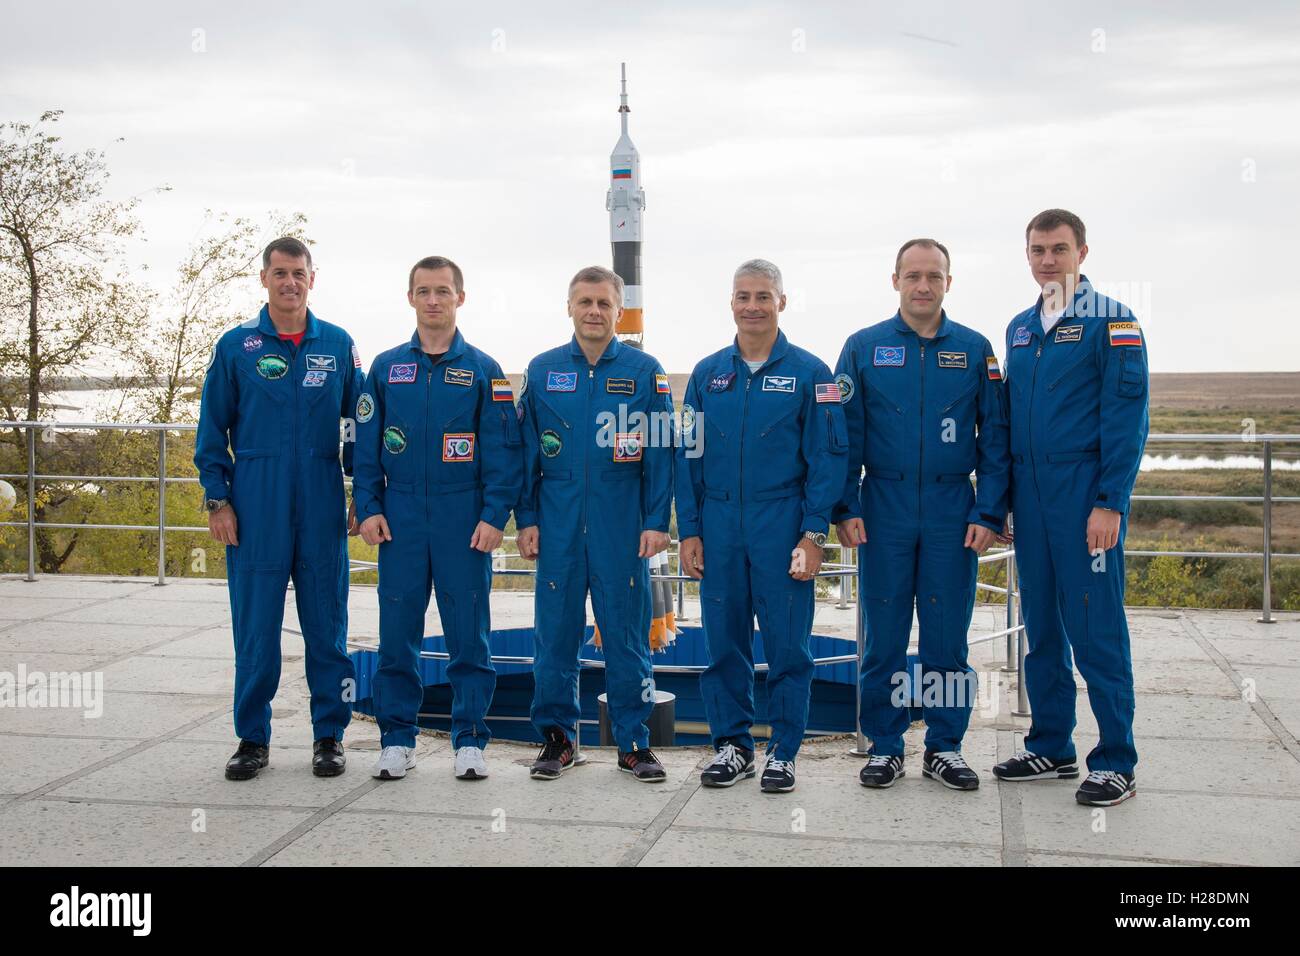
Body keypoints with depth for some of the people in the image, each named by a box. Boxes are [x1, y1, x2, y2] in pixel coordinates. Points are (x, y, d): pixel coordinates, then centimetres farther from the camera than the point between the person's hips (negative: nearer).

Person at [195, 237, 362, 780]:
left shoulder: (338, 346, 6)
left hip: (322, 509, 1)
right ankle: (252, 738, 16)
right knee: (255, 626, 4)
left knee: (327, 623, 6)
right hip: (255, 509, 0)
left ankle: (329, 735, 17)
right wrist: (218, 500, -2)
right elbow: (212, 430, 6)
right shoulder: (236, 346, 4)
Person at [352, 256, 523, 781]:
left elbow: (503, 450, 0)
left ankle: (470, 740, 13)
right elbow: (366, 445, 10)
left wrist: (494, 515, -9)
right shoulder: (385, 368, 9)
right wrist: (367, 507, 0)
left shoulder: (483, 370, 3)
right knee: (397, 631, 5)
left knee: (469, 633, 3)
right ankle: (397, 738, 17)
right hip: (400, 519, 2)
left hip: (465, 522, -2)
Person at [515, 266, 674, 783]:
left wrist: (656, 521, -5)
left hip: (622, 527, -1)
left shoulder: (645, 371, 3)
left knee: (626, 633, 3)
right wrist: (526, 519, 3)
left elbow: (660, 451, 1)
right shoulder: (542, 370, 7)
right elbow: (527, 450, 8)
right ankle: (557, 736, 19)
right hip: (558, 526, 1)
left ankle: (634, 740, 14)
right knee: (556, 630, 6)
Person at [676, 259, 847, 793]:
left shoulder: (809, 372, 1)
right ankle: (732, 743, 21)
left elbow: (826, 458, -2)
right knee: (723, 641, 7)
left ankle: (783, 750, 14)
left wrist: (813, 533, -9)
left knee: (787, 643, 1)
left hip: (782, 527, -3)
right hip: (719, 528, 3)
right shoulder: (707, 374, 9)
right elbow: (689, 457, 10)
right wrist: (689, 532, 3)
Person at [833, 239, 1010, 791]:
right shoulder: (863, 348, 4)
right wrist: (845, 509, -5)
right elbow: (845, 435, 3)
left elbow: (995, 437, 4)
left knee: (947, 632, 5)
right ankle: (884, 746, 16)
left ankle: (944, 746, 18)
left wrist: (989, 513, -4)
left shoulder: (974, 350, 5)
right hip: (885, 508, 0)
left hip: (952, 511, 1)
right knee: (883, 633, 4)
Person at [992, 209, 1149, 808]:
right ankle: (1050, 748, 22)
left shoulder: (1111, 321, -3)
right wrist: (1000, 499, 12)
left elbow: (1126, 416, -9)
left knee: (1096, 628, -4)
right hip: (1030, 495, 6)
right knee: (1042, 627, 11)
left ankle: (1116, 763, 7)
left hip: (1085, 494, -6)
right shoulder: (1019, 329, 15)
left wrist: (1110, 502, -16)